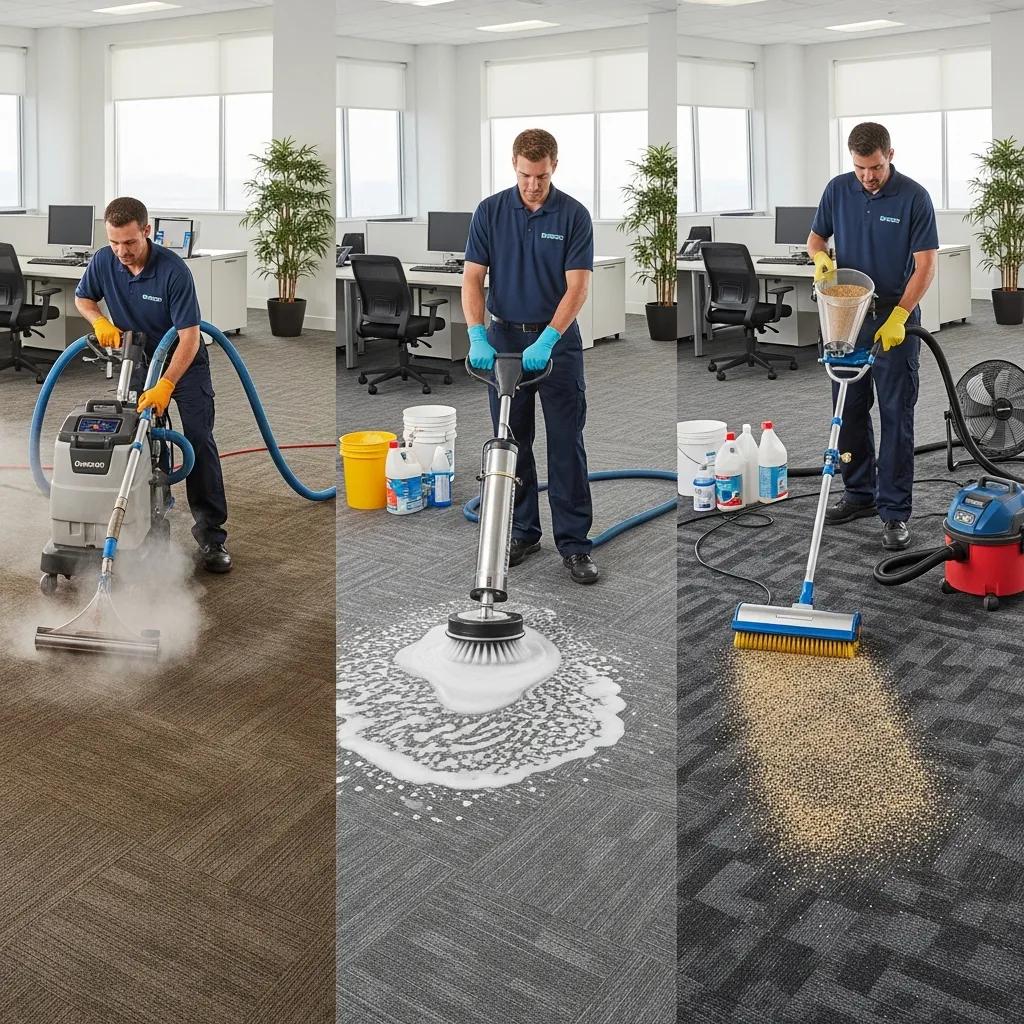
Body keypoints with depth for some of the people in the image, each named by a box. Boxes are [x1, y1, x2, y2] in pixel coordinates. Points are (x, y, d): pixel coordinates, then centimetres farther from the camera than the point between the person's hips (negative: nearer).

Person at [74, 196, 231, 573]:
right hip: (140, 361, 5)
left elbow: (189, 336, -31)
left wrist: (164, 386, -41)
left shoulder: (173, 270, -30)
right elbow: (83, 298, 6)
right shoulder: (103, 262, -14)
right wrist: (100, 322, -16)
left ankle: (211, 533, -11)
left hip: (186, 362, -4)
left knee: (199, 443, -13)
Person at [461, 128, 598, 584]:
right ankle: (522, 531, 20)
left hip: (558, 340, -2)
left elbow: (577, 287, -14)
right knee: (512, 443, 7)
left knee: (566, 445, -4)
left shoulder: (574, 215, -8)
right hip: (505, 338, 2)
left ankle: (574, 543, 1)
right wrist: (477, 336, -21)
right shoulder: (490, 211, -2)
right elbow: (472, 278, -6)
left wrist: (547, 340, -27)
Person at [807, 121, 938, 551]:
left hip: (895, 321, -4)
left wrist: (898, 317, -22)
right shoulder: (837, 189, 0)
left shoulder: (914, 196, -13)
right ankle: (860, 492, 25)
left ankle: (894, 511, 1)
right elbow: (816, 237, 11)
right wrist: (820, 257, -14)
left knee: (896, 417, -3)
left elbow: (926, 264, -13)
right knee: (850, 412, 10)